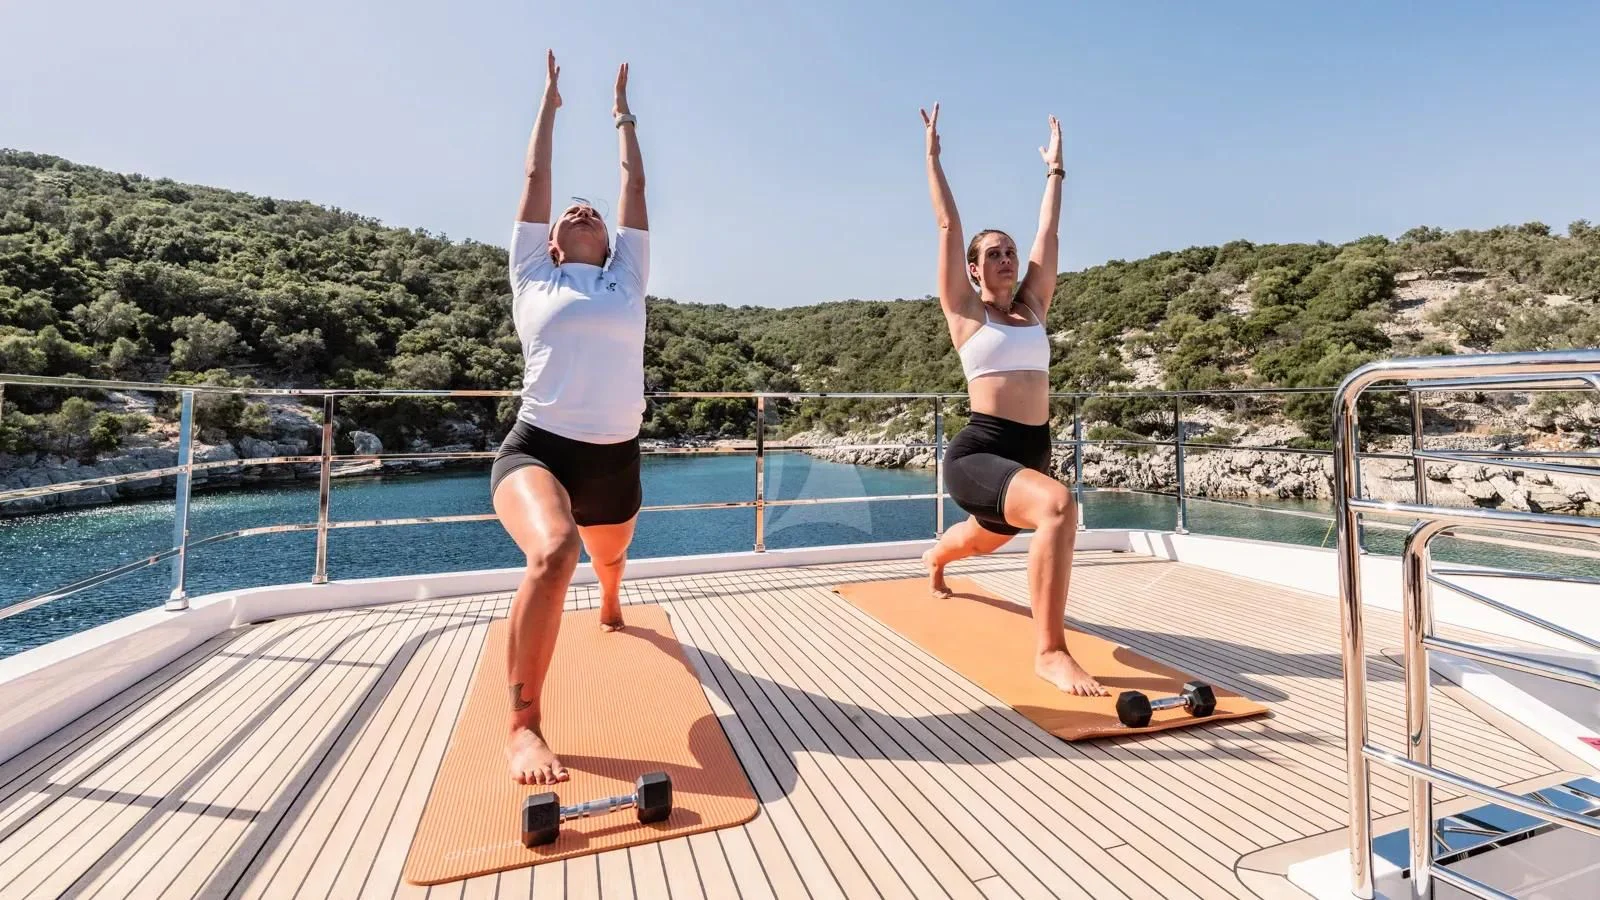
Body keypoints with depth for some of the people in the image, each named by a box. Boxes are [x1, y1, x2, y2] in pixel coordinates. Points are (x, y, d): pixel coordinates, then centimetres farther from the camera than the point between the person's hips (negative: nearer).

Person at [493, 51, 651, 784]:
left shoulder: (626, 279, 14)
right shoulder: (533, 279, 9)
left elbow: (635, 186, 20)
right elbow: (535, 180, 14)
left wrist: (623, 115, 31)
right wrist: (550, 102, 25)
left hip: (616, 457, 4)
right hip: (538, 447, -4)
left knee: (609, 558, 26)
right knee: (552, 552, -32)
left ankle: (610, 606, 64)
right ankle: (523, 726, -19)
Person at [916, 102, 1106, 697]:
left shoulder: (1032, 307, 13)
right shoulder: (965, 313, 0)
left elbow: (1048, 234, 18)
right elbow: (948, 227, 0)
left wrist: (1054, 169, 26)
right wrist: (933, 155, 6)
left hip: (1031, 452, 7)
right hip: (979, 453, -7)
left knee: (982, 540, 30)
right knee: (1058, 505, -35)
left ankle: (935, 559, 67)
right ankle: (1049, 652, -24)